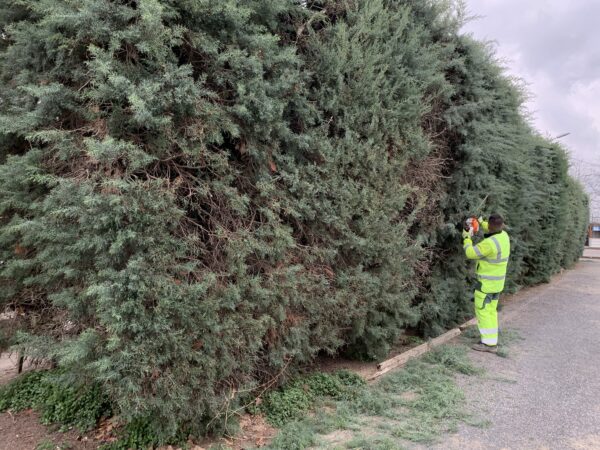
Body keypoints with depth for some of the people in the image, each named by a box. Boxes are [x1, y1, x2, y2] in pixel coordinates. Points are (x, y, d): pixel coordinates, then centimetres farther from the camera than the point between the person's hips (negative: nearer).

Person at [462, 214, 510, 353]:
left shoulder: (489, 243, -28)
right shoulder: (504, 236, 0)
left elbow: (470, 253, -18)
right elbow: (494, 232, 25)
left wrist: (467, 238, -3)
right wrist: (481, 222, 33)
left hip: (487, 283, -9)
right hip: (498, 281, 9)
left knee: (482, 311, 0)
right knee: (491, 311, 15)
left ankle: (489, 343, 2)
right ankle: (492, 342, 19)